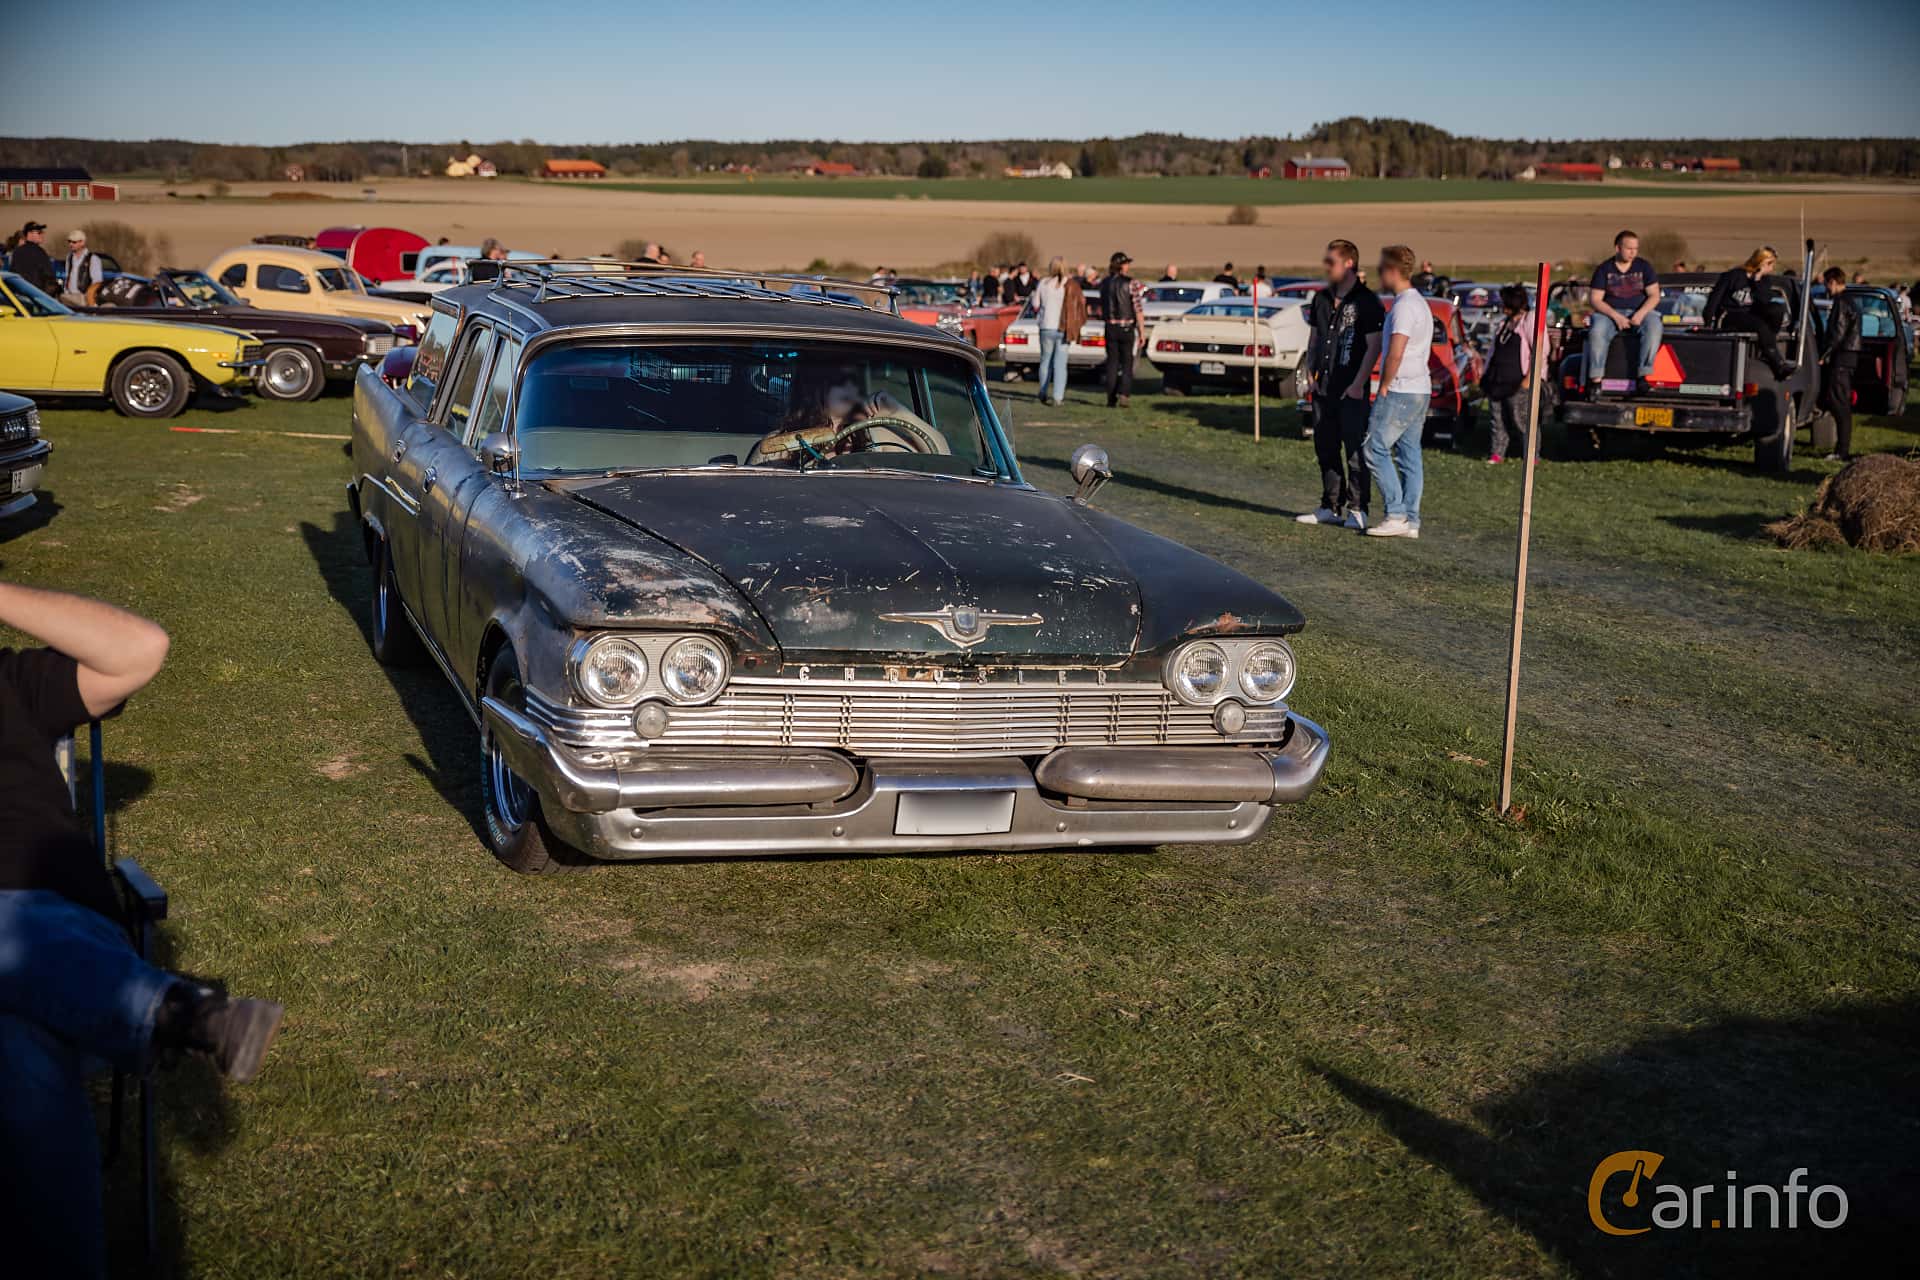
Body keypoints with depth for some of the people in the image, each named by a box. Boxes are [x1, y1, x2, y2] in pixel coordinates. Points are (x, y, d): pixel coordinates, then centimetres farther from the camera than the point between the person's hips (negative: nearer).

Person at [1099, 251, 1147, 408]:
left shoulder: (1105, 283, 3)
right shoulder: (1132, 283, -10)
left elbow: (1102, 307, 9)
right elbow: (1138, 310, -11)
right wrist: (1141, 332, -7)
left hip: (1111, 328, 3)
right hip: (1128, 328, -3)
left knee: (1112, 363, 10)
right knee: (1127, 363, 4)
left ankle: (1111, 398, 9)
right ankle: (1124, 393, -14)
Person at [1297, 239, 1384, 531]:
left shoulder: (1367, 301, -8)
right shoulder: (1321, 299, 12)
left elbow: (1374, 346, -11)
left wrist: (1358, 384, -16)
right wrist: (1310, 371, 8)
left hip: (1351, 390, -7)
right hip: (1323, 387, 7)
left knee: (1355, 449, -4)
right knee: (1325, 448, 11)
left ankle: (1358, 510, 2)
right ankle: (1331, 507, 20)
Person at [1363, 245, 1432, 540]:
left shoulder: (1404, 306, -15)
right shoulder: (1419, 303, 18)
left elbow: (1395, 354, -22)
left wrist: (1383, 388, -11)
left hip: (1400, 391, -10)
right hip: (1419, 390, 10)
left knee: (1375, 449, -6)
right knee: (1409, 455, 8)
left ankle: (1396, 515, -8)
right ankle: (1410, 521, 8)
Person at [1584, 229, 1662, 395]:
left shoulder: (1644, 266, 6)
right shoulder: (1604, 269, 2)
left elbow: (1654, 295, 3)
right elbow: (1594, 299, -4)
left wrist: (1641, 314, -16)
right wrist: (1616, 316, -18)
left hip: (1641, 311, 1)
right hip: (1611, 312, -1)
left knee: (1654, 328, -32)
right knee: (1597, 332, -33)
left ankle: (1643, 374, -31)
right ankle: (1595, 379, -31)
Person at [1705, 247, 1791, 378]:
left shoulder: (1764, 281, 12)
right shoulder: (1734, 275, -2)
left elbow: (1765, 302, -6)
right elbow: (1715, 297, -5)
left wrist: (1757, 280, -11)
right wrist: (1709, 320, -16)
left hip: (1749, 316, 6)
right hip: (1728, 317, -5)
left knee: (1778, 309, -20)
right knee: (1760, 326, -32)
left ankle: (1766, 351, -16)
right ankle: (1779, 367, -36)